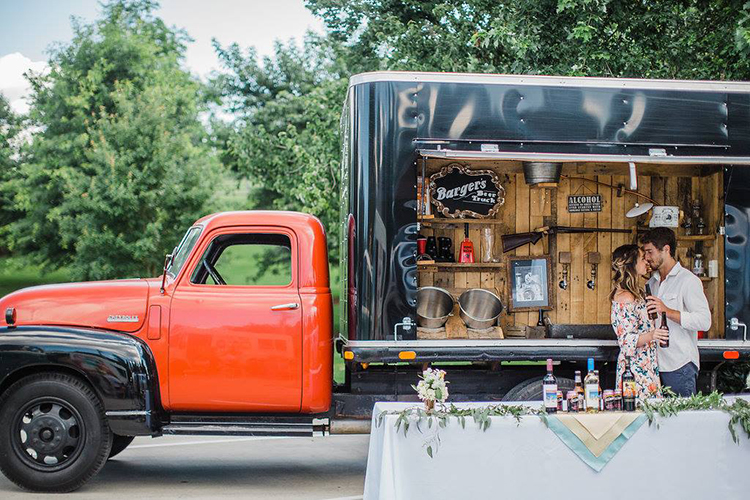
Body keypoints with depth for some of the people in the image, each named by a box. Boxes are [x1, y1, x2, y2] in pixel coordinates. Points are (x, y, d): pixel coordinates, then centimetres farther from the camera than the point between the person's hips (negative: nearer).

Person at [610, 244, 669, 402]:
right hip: (636, 369, -10)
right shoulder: (625, 298, -16)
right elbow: (627, 340, -21)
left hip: (646, 368, 10)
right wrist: (650, 336, -35)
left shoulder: (636, 294, 15)